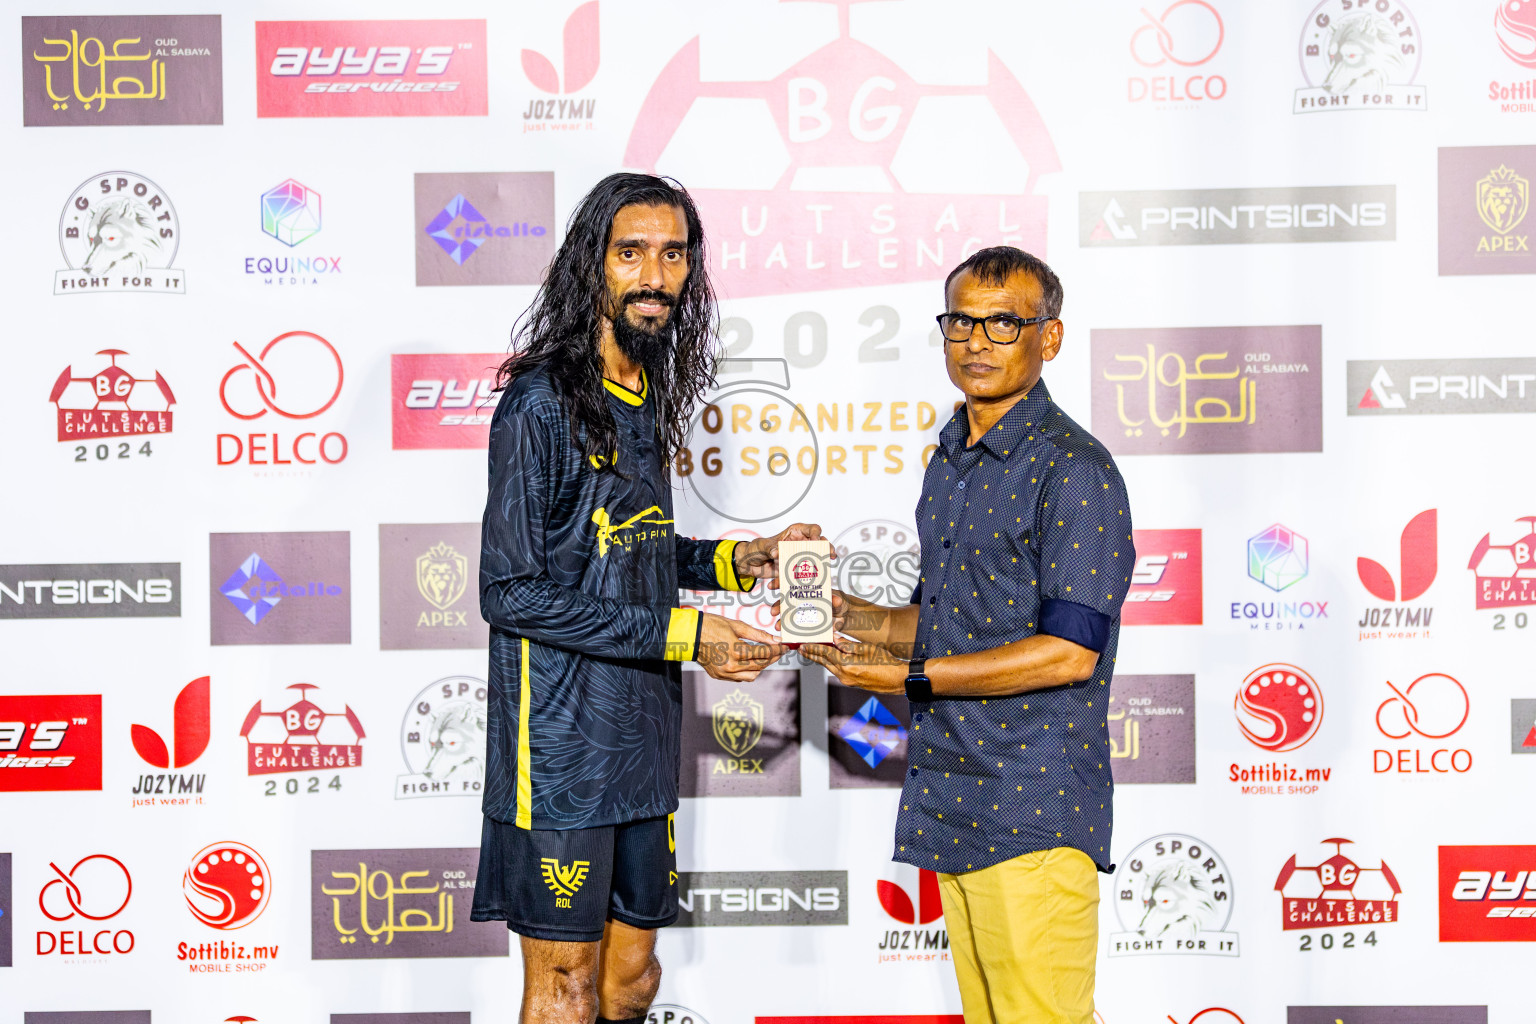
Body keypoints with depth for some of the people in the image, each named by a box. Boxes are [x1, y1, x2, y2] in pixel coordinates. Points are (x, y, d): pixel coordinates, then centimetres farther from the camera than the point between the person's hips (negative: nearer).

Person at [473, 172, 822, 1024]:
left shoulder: (649, 402, 11)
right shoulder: (541, 402, -14)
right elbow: (511, 592, -18)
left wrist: (735, 560, 6)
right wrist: (683, 633, -18)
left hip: (642, 735, 8)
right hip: (559, 743, -8)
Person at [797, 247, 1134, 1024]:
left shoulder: (1074, 471, -12)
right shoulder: (948, 464, 17)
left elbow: (1069, 652, -18)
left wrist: (910, 676, -14)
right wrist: (866, 622, 6)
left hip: (1034, 807, -8)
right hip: (950, 806, 8)